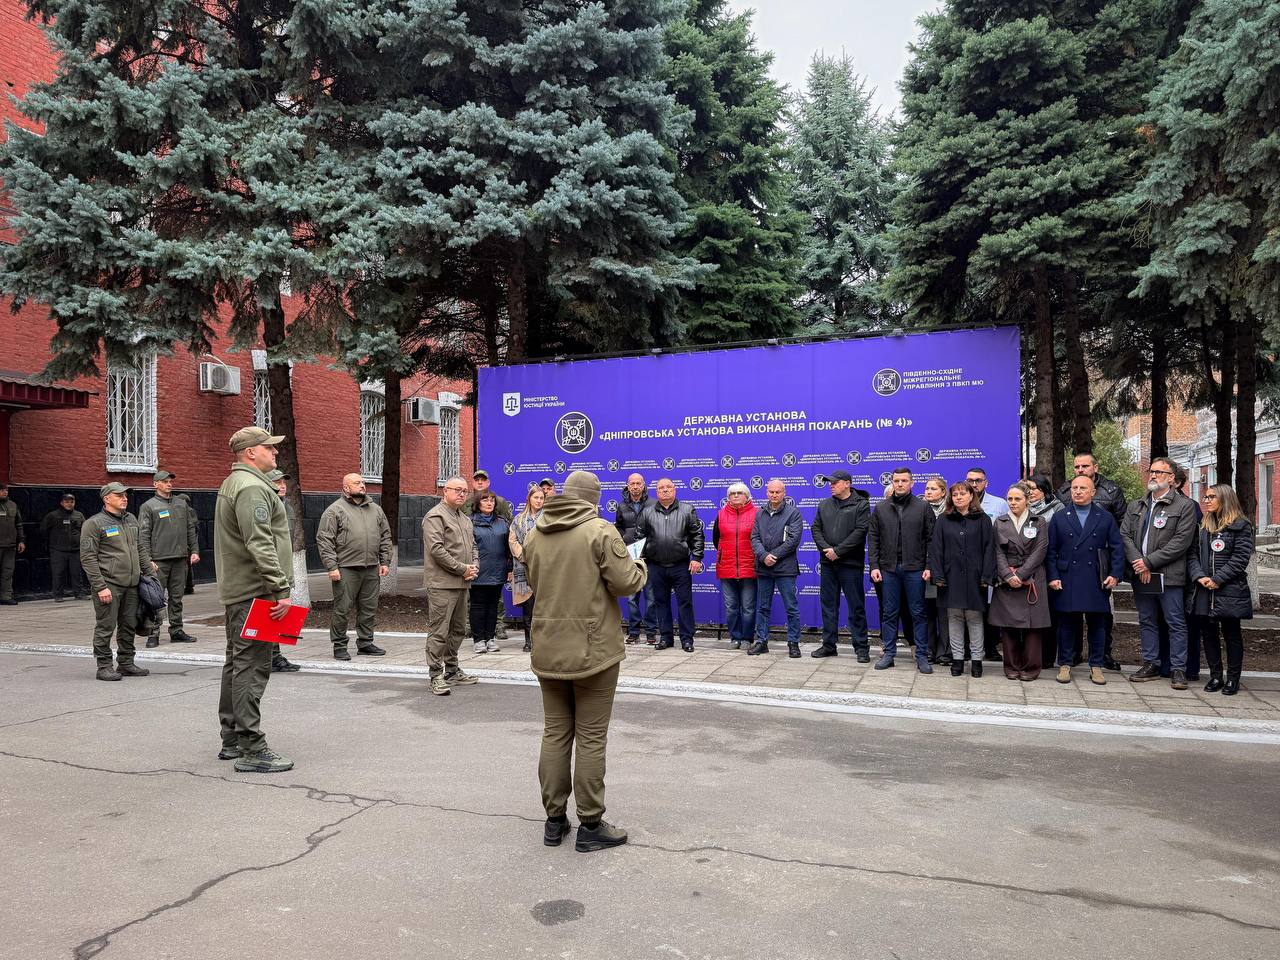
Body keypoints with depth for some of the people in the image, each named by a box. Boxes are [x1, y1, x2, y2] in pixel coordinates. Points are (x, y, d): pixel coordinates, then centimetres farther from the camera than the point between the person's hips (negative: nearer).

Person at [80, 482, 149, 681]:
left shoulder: (131, 519, 16)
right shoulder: (95, 523, -6)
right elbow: (88, 558, -10)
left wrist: (143, 573, 18)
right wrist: (100, 587, -16)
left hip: (131, 584, 7)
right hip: (108, 584, -7)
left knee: (129, 626, 11)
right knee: (105, 627, -2)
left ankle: (126, 664, 20)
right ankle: (104, 667, 6)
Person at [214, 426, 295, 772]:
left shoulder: (233, 484, 20)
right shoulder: (251, 487, -15)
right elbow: (260, 545, -24)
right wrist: (281, 589, -23)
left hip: (237, 589, 11)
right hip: (254, 592, -11)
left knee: (237, 664, 16)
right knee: (252, 668, -10)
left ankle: (232, 740, 26)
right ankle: (252, 750, -8)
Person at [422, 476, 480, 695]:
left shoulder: (466, 519, 20)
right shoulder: (435, 516, -9)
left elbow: (472, 546, 25)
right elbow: (436, 549, -18)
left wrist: (474, 567, 4)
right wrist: (462, 569, -15)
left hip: (462, 584, 9)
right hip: (442, 584, -9)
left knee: (458, 630, 16)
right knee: (439, 632, -6)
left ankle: (452, 671, 27)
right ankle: (436, 676, -2)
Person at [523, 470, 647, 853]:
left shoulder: (535, 535, 4)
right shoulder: (600, 531, -13)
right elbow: (626, 583, -13)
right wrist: (640, 565, 7)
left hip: (548, 649, 5)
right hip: (593, 650, -5)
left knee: (555, 734, 14)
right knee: (591, 738, 3)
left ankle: (554, 819, 22)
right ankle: (591, 825, 11)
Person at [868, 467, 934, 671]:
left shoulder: (923, 507, 2)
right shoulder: (881, 508, 8)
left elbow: (930, 539, 0)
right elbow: (874, 539, 8)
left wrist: (929, 566, -7)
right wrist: (874, 566, 0)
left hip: (914, 568, -2)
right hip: (889, 568, 2)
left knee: (918, 613, 4)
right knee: (889, 613, 7)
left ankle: (922, 656, 11)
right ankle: (888, 653, 16)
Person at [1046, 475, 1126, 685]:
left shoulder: (1105, 518, 8)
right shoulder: (1059, 517, 7)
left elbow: (1117, 548, 5)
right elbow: (1051, 550, 4)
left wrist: (1115, 574, -5)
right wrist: (1053, 577, -4)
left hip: (1096, 581, 1)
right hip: (1067, 580, 0)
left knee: (1097, 624, 6)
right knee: (1067, 623, 4)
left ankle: (1096, 666, 15)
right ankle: (1065, 665, 13)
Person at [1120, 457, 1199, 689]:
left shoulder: (1184, 506, -3)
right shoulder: (1135, 507, 14)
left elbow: (1181, 541, -11)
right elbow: (1125, 535, 6)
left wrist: (1149, 561, -14)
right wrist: (1137, 562, -10)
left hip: (1169, 575, -5)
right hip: (1141, 575, 5)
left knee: (1176, 623, 0)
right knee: (1146, 622, 12)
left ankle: (1178, 669, 7)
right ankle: (1150, 665, 21)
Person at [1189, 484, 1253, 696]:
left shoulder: (1241, 526, -3)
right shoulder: (1203, 526, 14)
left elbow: (1240, 558, -11)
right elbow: (1193, 554, 8)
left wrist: (1217, 579, -15)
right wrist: (1199, 576, -9)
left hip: (1230, 591, -5)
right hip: (1204, 591, 5)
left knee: (1231, 634, 3)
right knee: (1208, 633, 7)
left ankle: (1233, 679, 12)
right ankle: (1215, 676, 17)